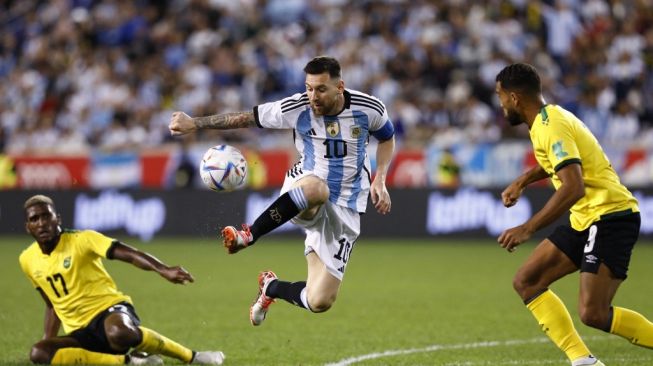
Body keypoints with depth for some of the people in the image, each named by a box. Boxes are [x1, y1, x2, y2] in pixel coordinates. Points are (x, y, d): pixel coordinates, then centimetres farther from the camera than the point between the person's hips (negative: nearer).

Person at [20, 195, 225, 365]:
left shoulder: (80, 240, -9)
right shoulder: (28, 260, 8)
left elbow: (127, 253, -23)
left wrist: (163, 270, -41)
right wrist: (48, 340, 15)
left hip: (109, 309, -5)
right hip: (80, 333, 5)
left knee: (119, 333, -44)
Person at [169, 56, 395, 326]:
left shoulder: (369, 109, -8)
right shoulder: (296, 108, -10)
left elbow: (387, 139, 13)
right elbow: (247, 118, 0)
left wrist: (380, 179, -2)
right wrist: (194, 123, -2)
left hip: (344, 211, 2)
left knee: (319, 302, -8)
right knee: (315, 187, -45)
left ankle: (271, 287, 27)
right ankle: (248, 235, -28)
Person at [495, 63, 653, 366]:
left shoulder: (552, 126, -18)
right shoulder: (547, 119, 12)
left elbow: (574, 187, -29)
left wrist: (527, 229, -28)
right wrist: (522, 181, 24)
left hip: (610, 216, -10)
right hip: (585, 219, 10)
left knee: (593, 314, -20)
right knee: (526, 282, 4)